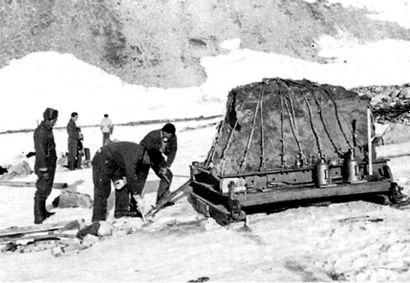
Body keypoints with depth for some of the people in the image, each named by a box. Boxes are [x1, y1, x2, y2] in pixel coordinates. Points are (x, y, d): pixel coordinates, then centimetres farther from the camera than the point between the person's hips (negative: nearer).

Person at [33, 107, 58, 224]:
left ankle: (43, 212, 31)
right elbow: (40, 151, -22)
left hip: (50, 165, 10)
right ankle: (38, 217, 2)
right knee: (42, 190, -4)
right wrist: (44, 168, -22)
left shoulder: (48, 129, 11)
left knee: (46, 190, 19)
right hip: (45, 166, -10)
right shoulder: (41, 132, -20)